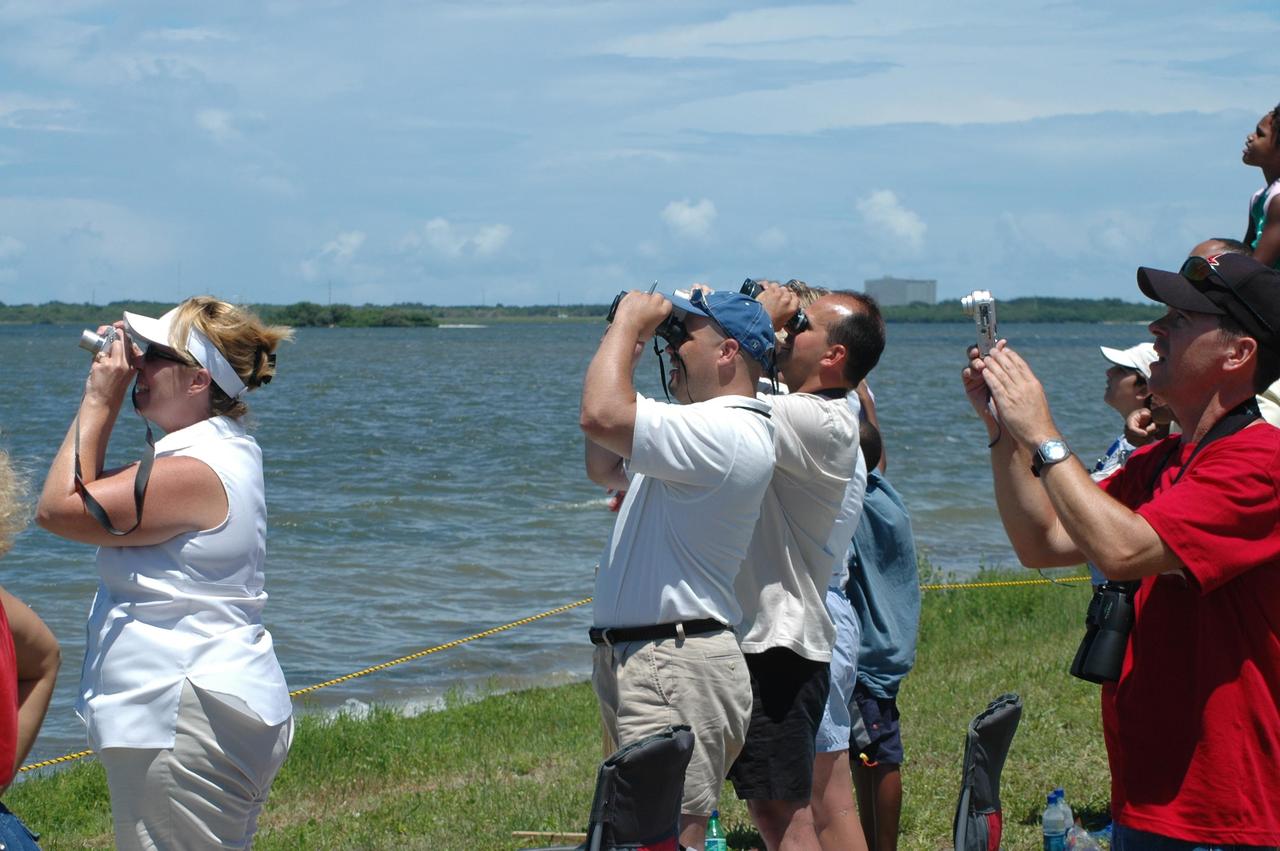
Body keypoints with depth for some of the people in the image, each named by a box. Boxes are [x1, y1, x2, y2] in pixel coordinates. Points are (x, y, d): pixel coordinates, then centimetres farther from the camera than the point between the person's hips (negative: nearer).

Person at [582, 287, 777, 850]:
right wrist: (626, 347, 20)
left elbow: (601, 416, -29)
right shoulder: (705, 430, 19)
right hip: (629, 659, 11)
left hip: (677, 670, -11)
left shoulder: (726, 433, -17)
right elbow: (604, 469, 29)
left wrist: (629, 323, -12)